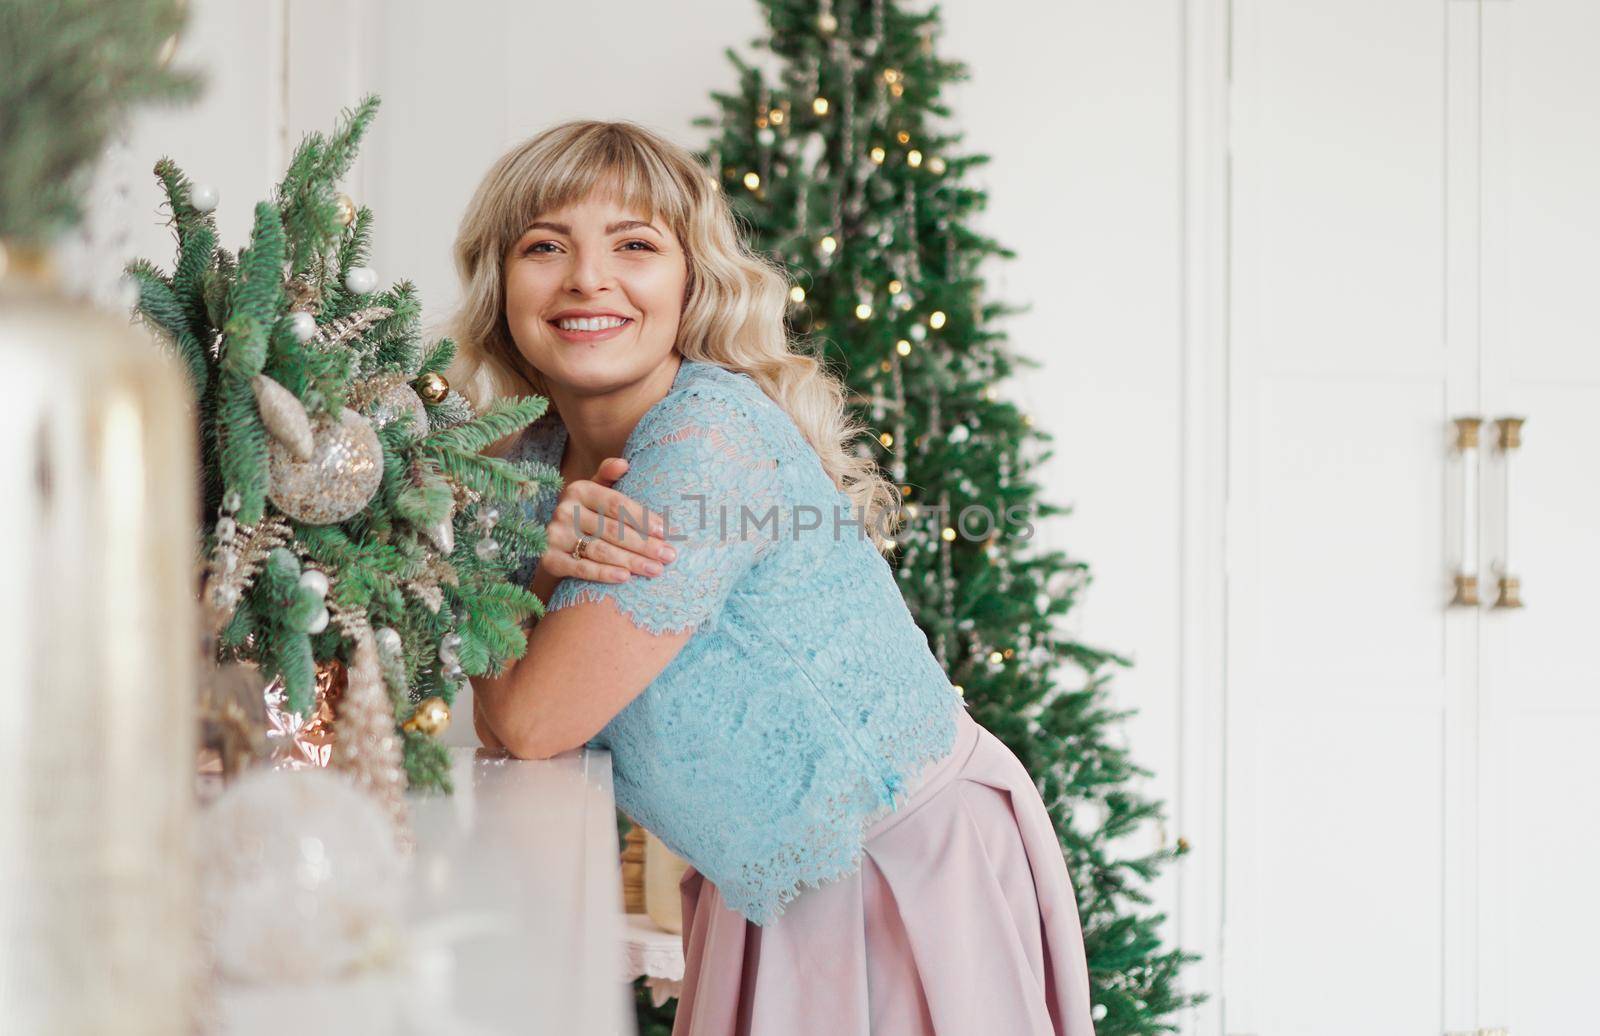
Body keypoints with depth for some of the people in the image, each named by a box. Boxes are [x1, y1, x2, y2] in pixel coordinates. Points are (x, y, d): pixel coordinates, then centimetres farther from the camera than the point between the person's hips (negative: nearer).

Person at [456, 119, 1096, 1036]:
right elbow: (498, 721, -3)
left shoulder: (714, 439, -26)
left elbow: (531, 724, -25)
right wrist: (548, 566, -18)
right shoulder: (531, 457, -1)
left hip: (914, 855, -7)